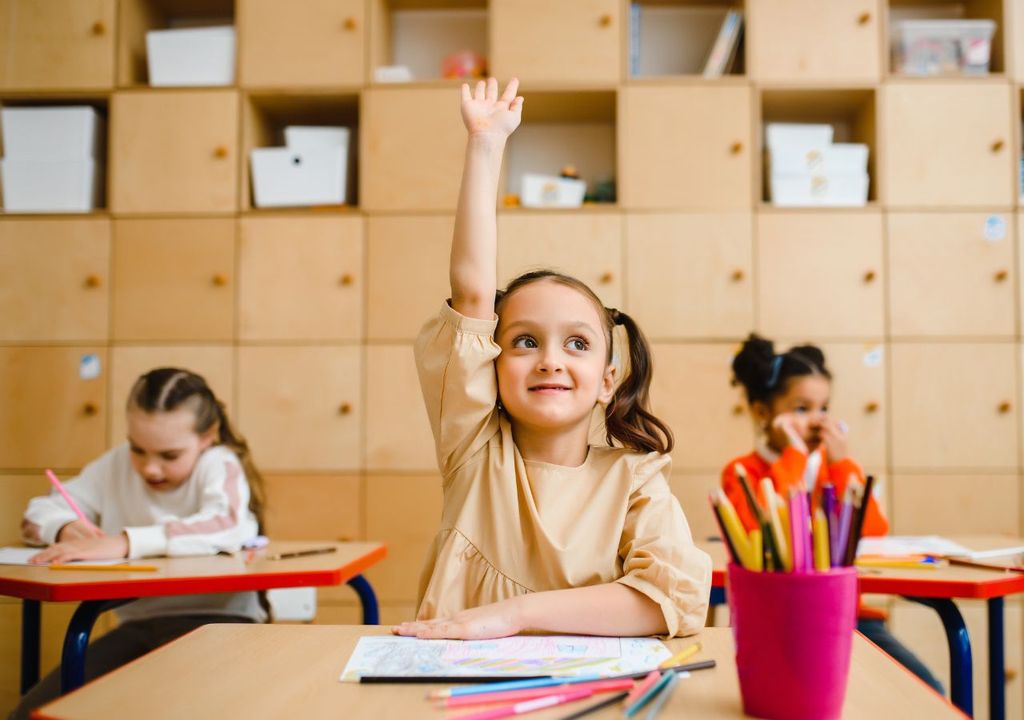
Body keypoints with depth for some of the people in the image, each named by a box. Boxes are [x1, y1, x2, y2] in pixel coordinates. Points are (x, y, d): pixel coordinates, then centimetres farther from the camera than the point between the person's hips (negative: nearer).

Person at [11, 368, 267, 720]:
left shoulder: (218, 465, -8)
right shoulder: (117, 465, 7)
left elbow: (227, 527, -30)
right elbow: (38, 513, 11)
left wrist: (125, 542, -38)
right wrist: (67, 528, -14)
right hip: (139, 624, 5)